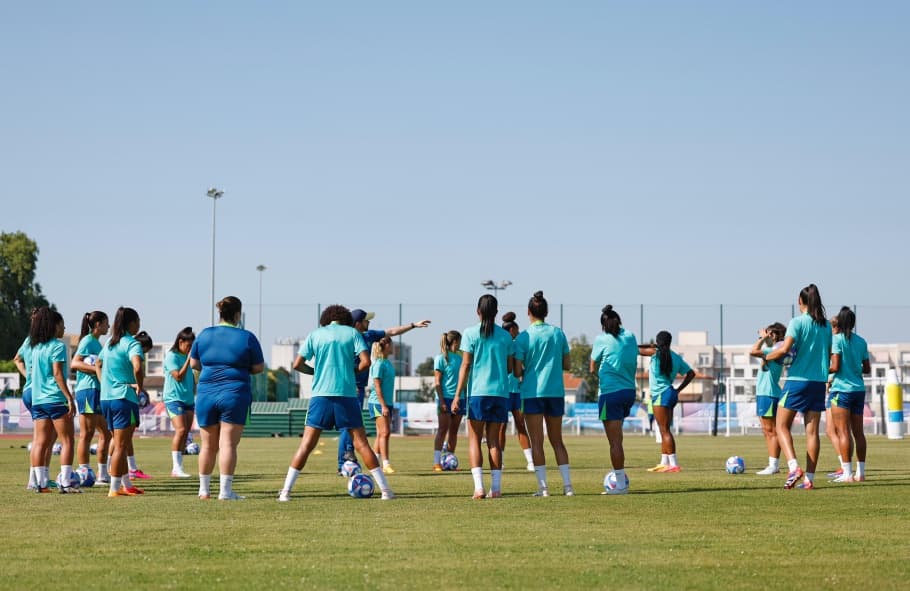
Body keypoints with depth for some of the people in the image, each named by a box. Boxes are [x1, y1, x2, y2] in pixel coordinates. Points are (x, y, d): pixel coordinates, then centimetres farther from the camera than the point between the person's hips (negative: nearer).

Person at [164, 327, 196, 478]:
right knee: (181, 430, -19)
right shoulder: (171, 356, -8)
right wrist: (189, 359, -16)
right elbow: (178, 376, -17)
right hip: (174, 399, -8)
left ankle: (177, 468, 7)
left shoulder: (188, 356, 14)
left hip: (188, 399, 8)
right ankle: (176, 468, -19)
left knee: (185, 433, 3)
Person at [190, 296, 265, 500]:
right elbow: (258, 368, 1)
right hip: (235, 394, -3)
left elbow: (193, 363, 12)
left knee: (208, 445, 13)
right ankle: (225, 491, -8)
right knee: (228, 444, -4)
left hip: (206, 394, 3)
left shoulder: (204, 335, 5)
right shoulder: (247, 337, -3)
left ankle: (204, 490, 21)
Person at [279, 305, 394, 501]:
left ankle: (286, 491, -3)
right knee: (361, 443, 4)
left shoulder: (315, 334, 9)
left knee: (306, 445, 2)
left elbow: (297, 365, 4)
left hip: (321, 395, 0)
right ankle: (385, 490, 3)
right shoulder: (352, 333, 7)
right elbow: (366, 362, -5)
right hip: (347, 395, 0)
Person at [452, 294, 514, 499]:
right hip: (500, 392, 3)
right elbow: (510, 367, 9)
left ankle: (479, 487, -11)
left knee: (474, 440, 2)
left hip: (478, 392, -3)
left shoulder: (471, 333, -2)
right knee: (494, 440, 9)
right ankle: (496, 487, 3)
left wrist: (458, 394, -3)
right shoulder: (505, 336, 6)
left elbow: (465, 365, -5)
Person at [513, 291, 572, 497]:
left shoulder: (523, 337, -7)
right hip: (556, 392, 3)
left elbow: (517, 372, -7)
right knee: (557, 440, 12)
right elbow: (566, 365, 7)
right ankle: (567, 485, 6)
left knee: (537, 442, 2)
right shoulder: (558, 333, 3)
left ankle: (543, 486, -2)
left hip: (532, 393, -3)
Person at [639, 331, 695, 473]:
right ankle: (664, 463, 17)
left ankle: (673, 464, -14)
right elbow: (691, 373, 14)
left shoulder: (656, 352, -8)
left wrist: (649, 346, 14)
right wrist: (678, 389, 15)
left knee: (665, 430, -9)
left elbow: (637, 350, -2)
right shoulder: (676, 357, 10)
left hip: (661, 396, -8)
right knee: (665, 430, 14)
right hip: (670, 394, 8)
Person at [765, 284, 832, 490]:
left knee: (782, 426, 3)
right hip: (819, 381, 5)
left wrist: (767, 357, -2)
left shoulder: (798, 322, -9)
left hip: (797, 379, -5)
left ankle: (794, 467, -16)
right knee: (812, 430, 5)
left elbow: (784, 349, -18)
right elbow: (829, 355, 13)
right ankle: (809, 478, 3)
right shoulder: (826, 326, 9)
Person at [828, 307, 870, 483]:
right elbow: (867, 369, 11)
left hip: (842, 389, -6)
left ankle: (847, 473, -8)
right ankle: (861, 472, 11)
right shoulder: (861, 341, 9)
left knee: (843, 432, -5)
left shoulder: (837, 339, -8)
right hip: (859, 389, 6)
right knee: (858, 432, 10)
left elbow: (835, 367, -15)